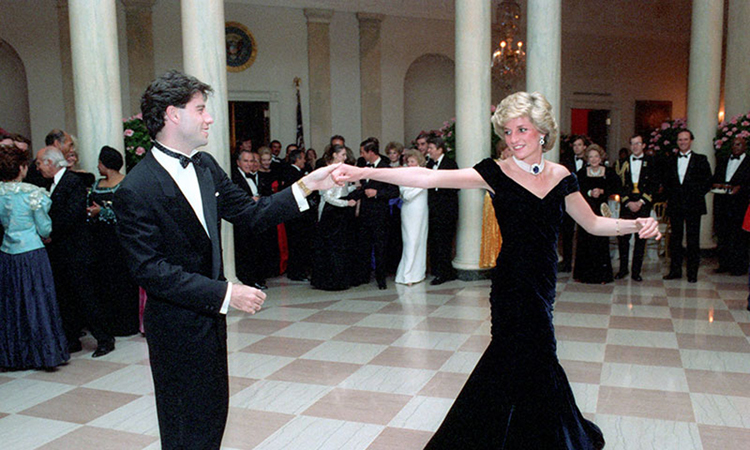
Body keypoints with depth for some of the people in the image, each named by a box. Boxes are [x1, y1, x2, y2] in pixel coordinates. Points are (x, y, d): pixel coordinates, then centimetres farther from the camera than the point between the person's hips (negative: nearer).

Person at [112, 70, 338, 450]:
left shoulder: (205, 166, 4)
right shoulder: (136, 190, -20)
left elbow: (251, 213, 5)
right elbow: (150, 269, -23)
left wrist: (305, 186, -5)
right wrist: (225, 293, -26)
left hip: (210, 317, 8)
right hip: (176, 327, -8)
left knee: (215, 412, 21)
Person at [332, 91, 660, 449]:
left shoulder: (561, 177, 4)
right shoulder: (496, 174, -9)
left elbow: (593, 223, 14)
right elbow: (429, 178, -19)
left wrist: (637, 225, -3)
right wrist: (364, 172, -28)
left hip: (543, 282, 4)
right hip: (513, 284, -4)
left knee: (521, 358, 13)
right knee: (532, 360, 1)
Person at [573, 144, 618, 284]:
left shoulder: (608, 172, 4)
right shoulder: (582, 173, 3)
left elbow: (615, 189, 2)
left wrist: (601, 191, -12)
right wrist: (590, 193, -18)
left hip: (601, 209, 0)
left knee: (601, 240, -3)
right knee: (585, 240, -2)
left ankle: (601, 275, 7)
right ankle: (585, 274, 8)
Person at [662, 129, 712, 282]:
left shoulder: (701, 159, 3)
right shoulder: (671, 161, 13)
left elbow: (707, 182, 1)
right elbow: (666, 182, 16)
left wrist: (696, 195, -8)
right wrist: (671, 196, 3)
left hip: (693, 206, -3)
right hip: (675, 205, 3)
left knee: (693, 240, 0)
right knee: (675, 239, 7)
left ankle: (692, 273, 7)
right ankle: (675, 271, 15)